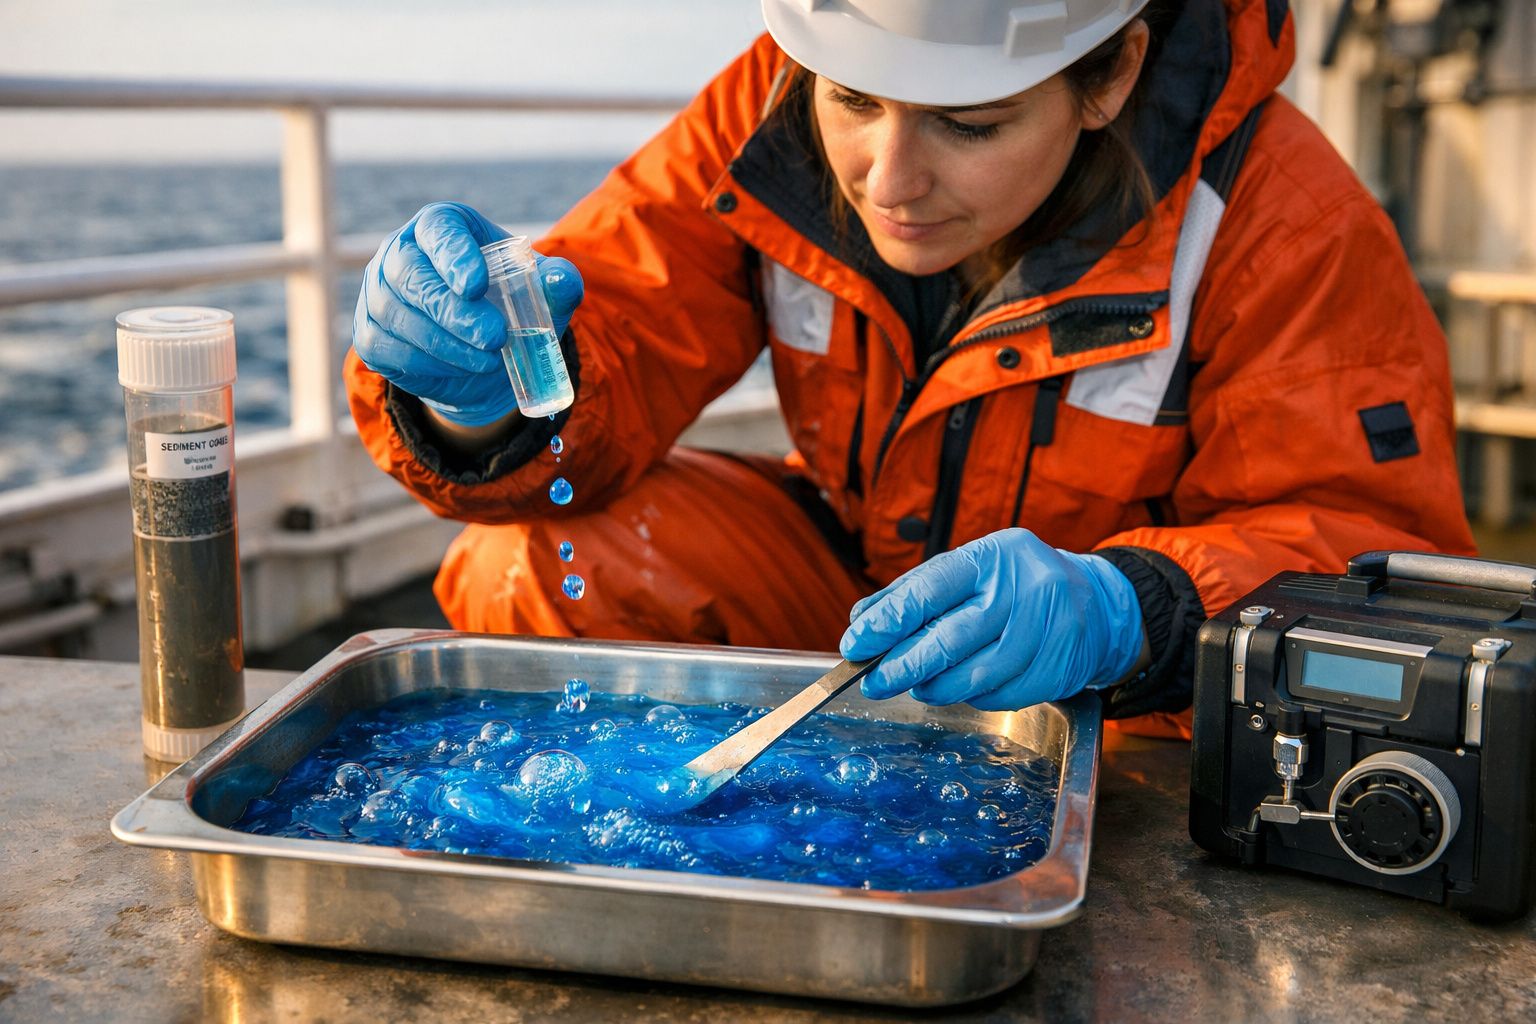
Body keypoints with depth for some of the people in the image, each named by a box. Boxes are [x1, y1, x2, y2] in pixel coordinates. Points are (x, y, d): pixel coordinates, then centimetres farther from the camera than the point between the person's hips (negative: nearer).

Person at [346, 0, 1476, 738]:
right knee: (530, 577, -17)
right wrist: (485, 395, -41)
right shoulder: (768, 114, -15)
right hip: (847, 575, 3)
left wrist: (1129, 611, -45)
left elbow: (1381, 548, -25)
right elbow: (611, 361, -15)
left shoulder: (1271, 208, -25)